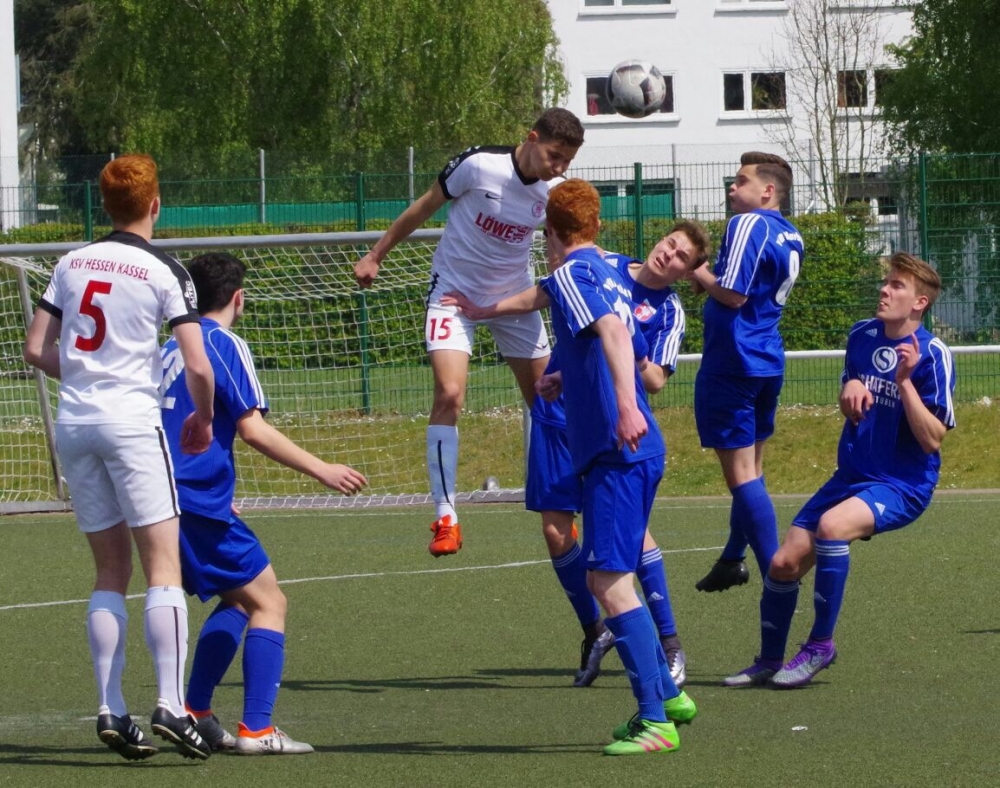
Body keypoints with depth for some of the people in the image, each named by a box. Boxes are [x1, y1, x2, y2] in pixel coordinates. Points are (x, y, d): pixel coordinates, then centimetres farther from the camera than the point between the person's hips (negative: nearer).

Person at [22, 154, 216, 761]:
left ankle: (111, 711, 4)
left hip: (75, 420, 5)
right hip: (132, 420, -5)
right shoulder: (165, 272, -6)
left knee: (111, 572, 11)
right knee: (164, 566, -5)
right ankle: (170, 705, -15)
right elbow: (198, 366, -11)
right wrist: (204, 419, 7)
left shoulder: (72, 263, 9)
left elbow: (37, 350, 11)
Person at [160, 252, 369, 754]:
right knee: (267, 601, -3)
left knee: (238, 599, 20)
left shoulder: (173, 348, 17)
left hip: (164, 500, 8)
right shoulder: (224, 345, -8)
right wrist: (321, 471, -10)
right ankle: (256, 730, -11)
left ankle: (194, 713, 13)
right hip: (200, 501, -8)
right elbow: (253, 429, -15)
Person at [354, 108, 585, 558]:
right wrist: (376, 256, -1)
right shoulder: (478, 166, -23)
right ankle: (445, 517, -17)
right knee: (449, 394, -20)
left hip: (515, 296, 5)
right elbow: (424, 208, -9)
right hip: (454, 290, -5)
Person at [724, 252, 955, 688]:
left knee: (831, 526, -34)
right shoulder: (861, 335, 4)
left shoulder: (931, 354, -14)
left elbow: (932, 440, -18)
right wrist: (850, 388, -3)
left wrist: (904, 380, -27)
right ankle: (768, 661, 19)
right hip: (851, 476, 7)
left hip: (902, 486, -7)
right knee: (784, 562, -2)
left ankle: (820, 646, -20)